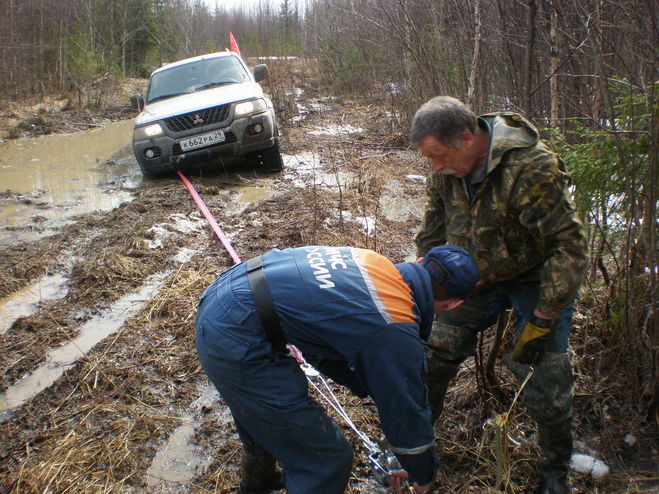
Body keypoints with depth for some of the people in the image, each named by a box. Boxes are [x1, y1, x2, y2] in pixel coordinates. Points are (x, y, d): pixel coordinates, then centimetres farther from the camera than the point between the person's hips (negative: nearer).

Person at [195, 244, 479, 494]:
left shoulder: (375, 263, 8)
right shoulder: (396, 331, -14)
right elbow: (407, 411, -1)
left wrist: (367, 387, 29)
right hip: (236, 343, -10)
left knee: (262, 414, 36)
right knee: (328, 461, 1)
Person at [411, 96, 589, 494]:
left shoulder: (532, 169, -32)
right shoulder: (446, 169, -11)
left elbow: (570, 246, -28)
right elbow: (435, 225, 9)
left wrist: (542, 321, -27)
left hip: (536, 279, -5)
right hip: (477, 276, 5)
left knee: (545, 382, -4)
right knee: (434, 356, 4)